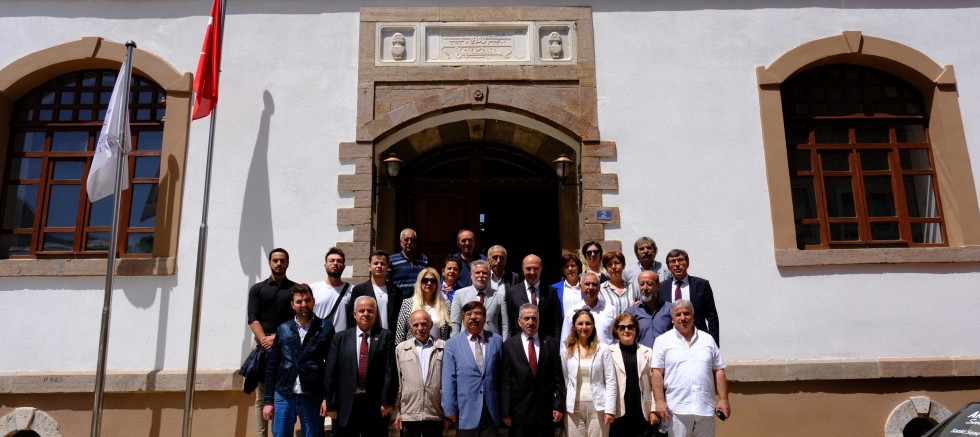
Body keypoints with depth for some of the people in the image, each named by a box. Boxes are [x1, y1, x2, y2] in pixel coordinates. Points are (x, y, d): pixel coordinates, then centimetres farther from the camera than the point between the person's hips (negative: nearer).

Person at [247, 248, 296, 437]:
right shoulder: (257, 289, 11)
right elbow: (252, 319, 2)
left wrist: (278, 338, -11)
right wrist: (264, 340, -12)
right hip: (263, 347, 1)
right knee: (261, 398, 1)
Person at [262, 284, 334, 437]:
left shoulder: (325, 329, 0)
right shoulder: (283, 330, 7)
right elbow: (271, 367, 10)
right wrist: (268, 400, 6)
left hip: (313, 398, -2)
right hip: (283, 397, 2)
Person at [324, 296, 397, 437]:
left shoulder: (385, 336, 3)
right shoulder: (340, 338, 7)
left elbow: (390, 370, -3)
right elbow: (330, 373, 3)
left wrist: (387, 401, -10)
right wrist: (330, 403, -2)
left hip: (376, 405, -1)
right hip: (345, 405, 1)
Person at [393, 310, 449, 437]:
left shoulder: (443, 347, 4)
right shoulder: (400, 348, 7)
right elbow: (396, 383, 7)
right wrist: (396, 412, 4)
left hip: (436, 415, 0)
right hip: (408, 415, 0)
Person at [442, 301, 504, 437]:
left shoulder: (496, 340, 6)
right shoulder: (452, 344, 0)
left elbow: (502, 374, 7)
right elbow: (449, 380, -3)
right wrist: (450, 410, -6)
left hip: (492, 412, 2)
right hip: (466, 413, -2)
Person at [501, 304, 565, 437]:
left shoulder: (552, 343, 5)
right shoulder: (509, 345, 2)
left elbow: (558, 377, 4)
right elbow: (505, 381, -1)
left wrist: (559, 406, -2)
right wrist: (506, 412, -4)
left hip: (546, 411, 1)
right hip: (519, 411, -1)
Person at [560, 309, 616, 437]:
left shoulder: (603, 349, 0)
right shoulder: (566, 351, 6)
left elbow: (610, 381, -2)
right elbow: (564, 381, 8)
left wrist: (610, 409, -8)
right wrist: (561, 407, 3)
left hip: (597, 406, -2)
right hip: (574, 407, 2)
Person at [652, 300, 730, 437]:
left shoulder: (707, 339, 11)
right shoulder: (663, 341, 2)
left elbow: (719, 371, 11)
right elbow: (657, 373, -2)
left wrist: (723, 399, 4)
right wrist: (660, 401, -10)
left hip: (706, 408, 3)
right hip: (677, 409, -3)